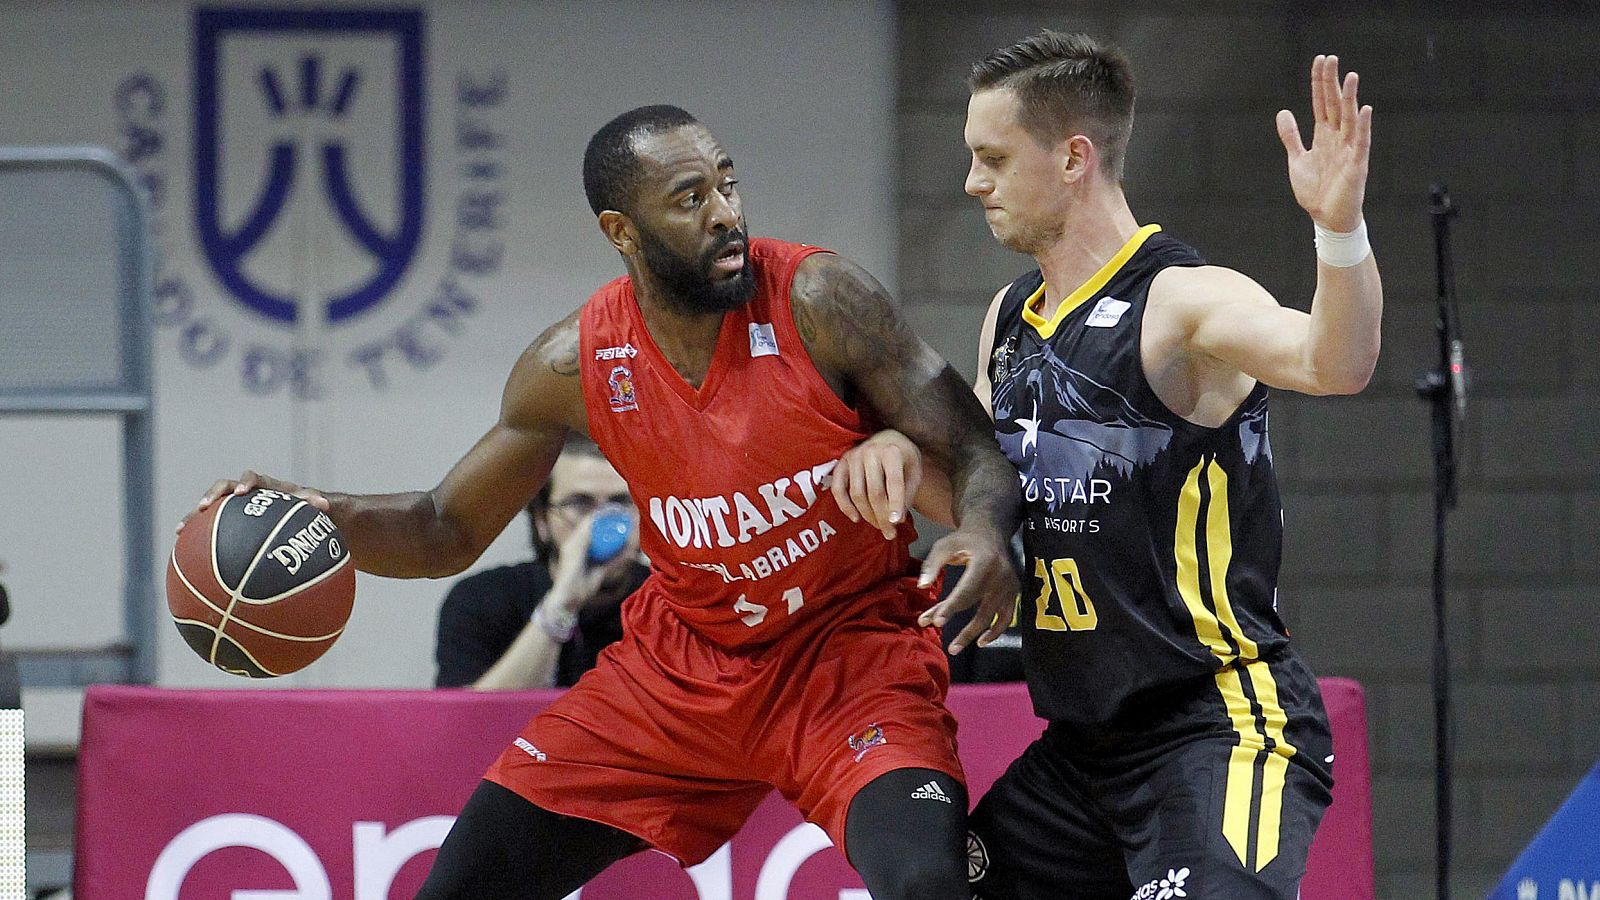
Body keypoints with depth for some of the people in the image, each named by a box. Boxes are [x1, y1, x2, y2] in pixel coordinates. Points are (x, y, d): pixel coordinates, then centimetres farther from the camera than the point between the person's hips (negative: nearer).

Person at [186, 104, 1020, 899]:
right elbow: (448, 531, 3)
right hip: (684, 656, 4)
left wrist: (983, 533, -40)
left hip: (851, 646, -4)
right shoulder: (574, 365, -10)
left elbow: (975, 451, -16)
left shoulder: (817, 301, -20)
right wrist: (314, 513, -16)